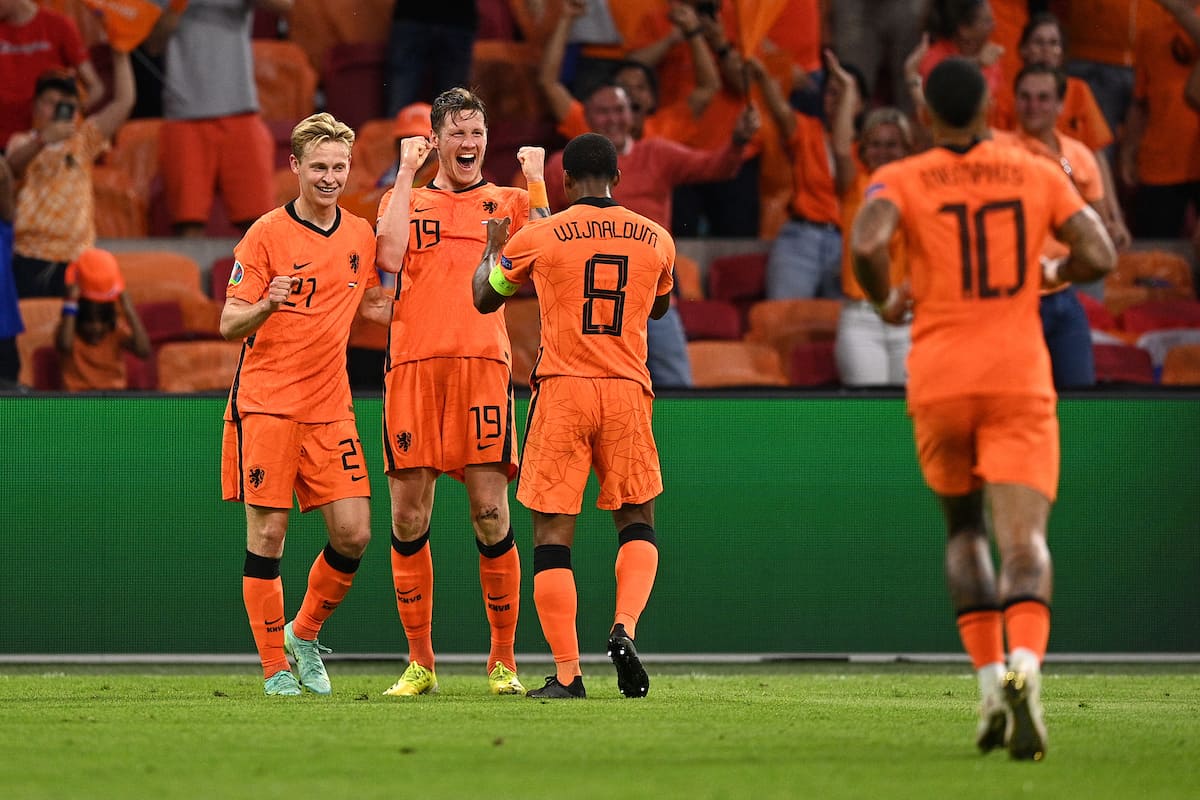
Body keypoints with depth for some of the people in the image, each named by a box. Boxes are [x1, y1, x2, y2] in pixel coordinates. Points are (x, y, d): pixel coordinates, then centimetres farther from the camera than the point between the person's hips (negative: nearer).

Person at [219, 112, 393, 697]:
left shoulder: (361, 236, 10)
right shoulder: (266, 235, -6)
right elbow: (229, 324, -7)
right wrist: (266, 307, -27)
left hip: (330, 408, 4)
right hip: (266, 404, -4)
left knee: (353, 534, -4)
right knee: (267, 534, -4)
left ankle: (305, 635, 19)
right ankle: (276, 667, 5)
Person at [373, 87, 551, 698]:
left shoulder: (508, 202, 16)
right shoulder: (405, 199, 17)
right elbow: (390, 256, -4)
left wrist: (535, 182, 0)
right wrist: (407, 173, 2)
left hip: (483, 364, -1)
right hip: (413, 366, 1)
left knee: (491, 516, -7)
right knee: (409, 519, -1)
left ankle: (503, 661, 1)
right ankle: (420, 662, 8)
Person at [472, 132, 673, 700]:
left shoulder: (538, 238, -2)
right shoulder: (656, 239, 5)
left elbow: (485, 297, 14)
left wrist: (492, 247, 33)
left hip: (561, 395, -2)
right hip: (628, 394, 2)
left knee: (552, 535, 2)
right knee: (637, 523, 16)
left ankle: (567, 674, -3)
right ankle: (625, 627, -9)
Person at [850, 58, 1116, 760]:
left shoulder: (902, 180, 1)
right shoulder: (1038, 175, 7)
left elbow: (867, 242, -19)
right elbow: (1100, 255, 1)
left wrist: (886, 299, 1)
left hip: (940, 382, 0)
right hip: (1020, 379, 0)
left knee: (965, 530, 21)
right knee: (1025, 540, -9)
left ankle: (990, 682, 10)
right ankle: (1025, 665, -36)